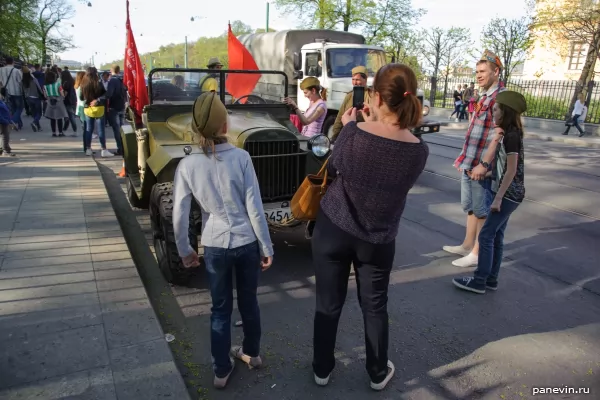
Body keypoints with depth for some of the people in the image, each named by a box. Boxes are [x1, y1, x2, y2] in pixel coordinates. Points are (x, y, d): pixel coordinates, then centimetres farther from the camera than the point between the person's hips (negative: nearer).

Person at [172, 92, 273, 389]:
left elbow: (179, 216, -5)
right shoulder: (241, 157, -11)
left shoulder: (187, 165, -8)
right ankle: (251, 353, 42)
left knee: (221, 309, 17)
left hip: (214, 246, 0)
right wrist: (267, 247, -1)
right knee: (249, 302, 21)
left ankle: (221, 370, 29)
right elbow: (255, 208, -11)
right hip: (247, 242, 0)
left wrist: (184, 251, 10)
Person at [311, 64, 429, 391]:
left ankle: (322, 369, 35)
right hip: (378, 240, 2)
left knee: (328, 303, 16)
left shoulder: (355, 134, -20)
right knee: (375, 306, 20)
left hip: (332, 230, -1)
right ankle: (378, 373, 38)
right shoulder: (418, 151, -13)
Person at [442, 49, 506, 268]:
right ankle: (467, 245, 30)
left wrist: (484, 164, -24)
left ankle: (477, 253, 11)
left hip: (480, 165, -10)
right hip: (470, 163, 10)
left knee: (481, 210, 1)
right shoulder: (486, 97, 16)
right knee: (470, 207, 17)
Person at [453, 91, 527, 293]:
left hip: (509, 195, -10)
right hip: (505, 193, 10)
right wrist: (497, 137, 9)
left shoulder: (511, 136, -18)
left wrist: (498, 198, -21)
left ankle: (479, 282, 2)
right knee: (496, 236, 13)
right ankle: (491, 279, 21)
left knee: (486, 235, -6)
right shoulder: (507, 134, 12)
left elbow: (512, 171, -21)